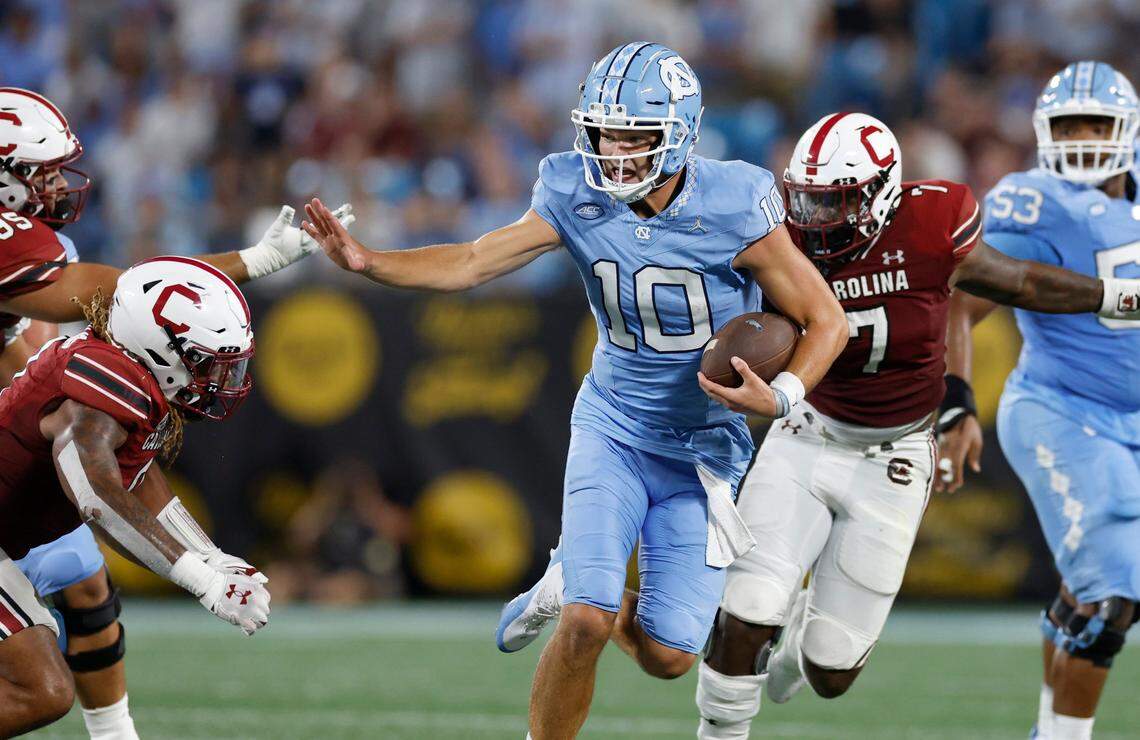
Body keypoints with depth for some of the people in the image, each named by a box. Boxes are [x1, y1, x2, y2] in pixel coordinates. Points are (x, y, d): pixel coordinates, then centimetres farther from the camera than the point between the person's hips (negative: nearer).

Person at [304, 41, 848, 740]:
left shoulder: (732, 207, -20)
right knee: (585, 628, -17)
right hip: (613, 427, 1)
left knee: (667, 656, -2)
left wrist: (781, 396, -31)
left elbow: (827, 321, -13)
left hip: (705, 447, -1)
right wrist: (366, 261, -20)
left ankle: (577, 585, 30)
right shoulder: (579, 197, -11)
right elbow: (473, 262, -5)